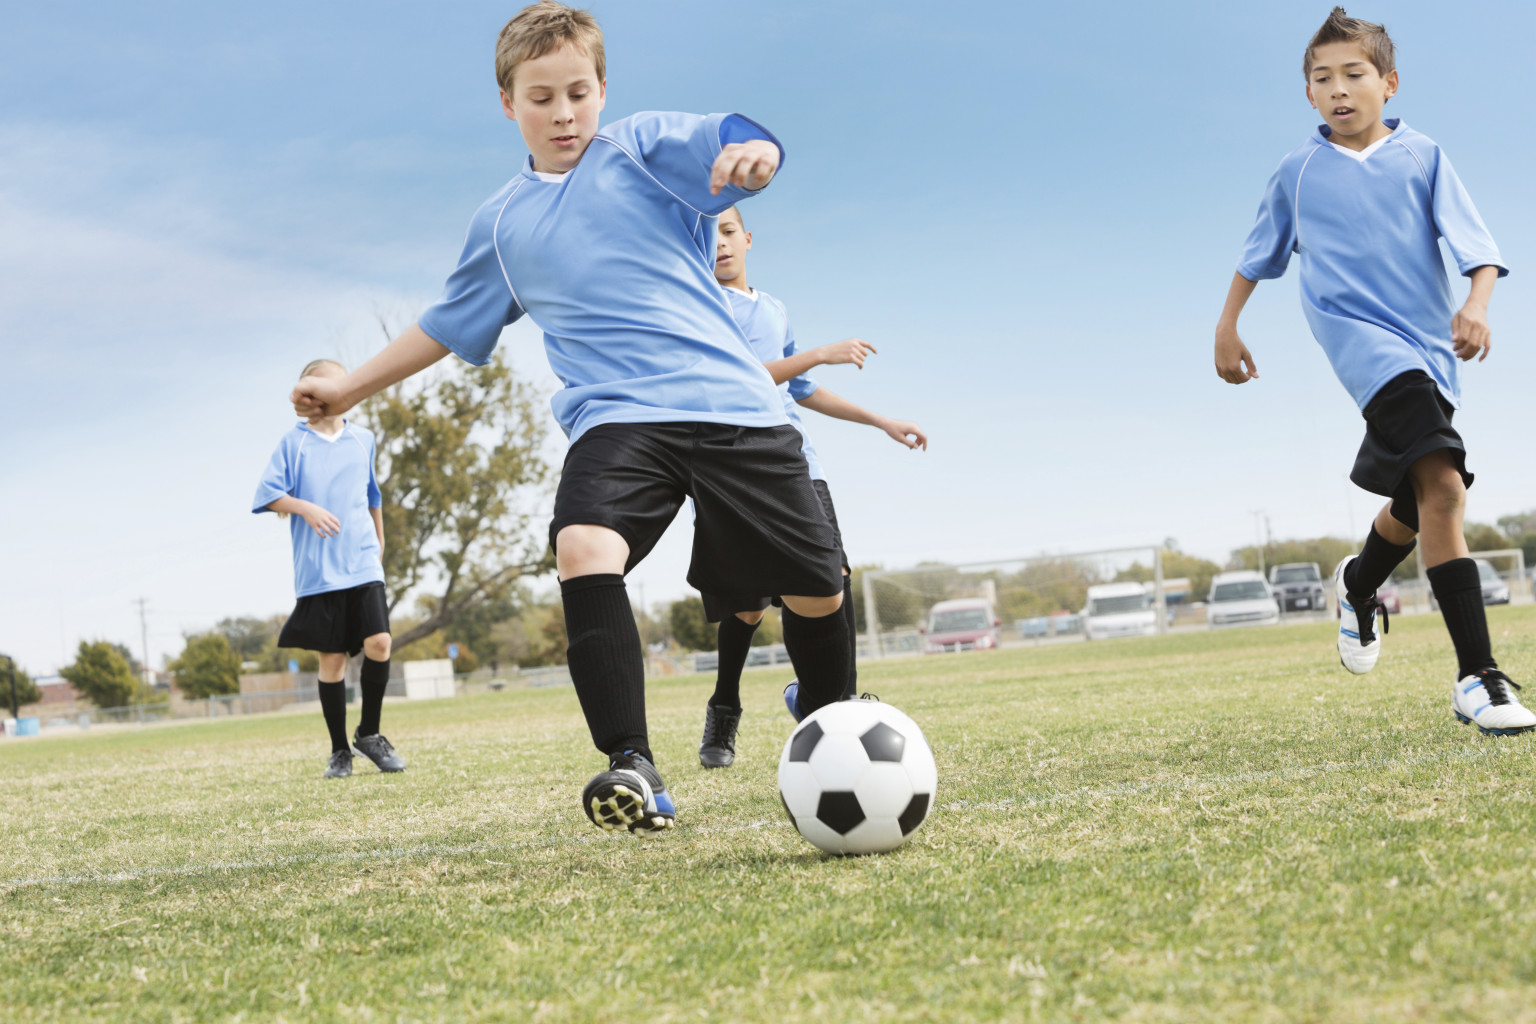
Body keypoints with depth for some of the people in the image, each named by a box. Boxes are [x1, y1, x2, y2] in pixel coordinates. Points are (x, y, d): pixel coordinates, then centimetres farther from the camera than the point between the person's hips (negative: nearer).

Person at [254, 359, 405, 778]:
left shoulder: (363, 440, 11)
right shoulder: (293, 442, 2)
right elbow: (268, 493, -3)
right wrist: (305, 508, -18)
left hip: (363, 562, 2)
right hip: (318, 569, -2)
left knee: (378, 642, -14)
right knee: (332, 657, 0)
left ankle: (369, 733, 5)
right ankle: (340, 751, 12)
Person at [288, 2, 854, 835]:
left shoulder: (642, 147, 7)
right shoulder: (500, 225, 17)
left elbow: (734, 144, -13)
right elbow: (448, 327, 31)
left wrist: (751, 155, -38)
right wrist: (350, 388, 33)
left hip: (730, 401, -1)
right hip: (614, 415, 1)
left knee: (816, 590, -1)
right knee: (583, 548, -30)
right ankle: (634, 769, -31)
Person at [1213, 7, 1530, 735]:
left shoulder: (1423, 158, 7)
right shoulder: (1299, 172, 8)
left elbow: (1476, 246, 0)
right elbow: (1258, 255, 23)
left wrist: (1476, 306, -19)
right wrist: (1226, 327, 26)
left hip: (1430, 347, 3)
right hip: (1357, 333, -3)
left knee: (1415, 504, 15)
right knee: (1442, 484, -25)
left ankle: (1359, 584, 52)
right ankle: (1477, 676, -30)